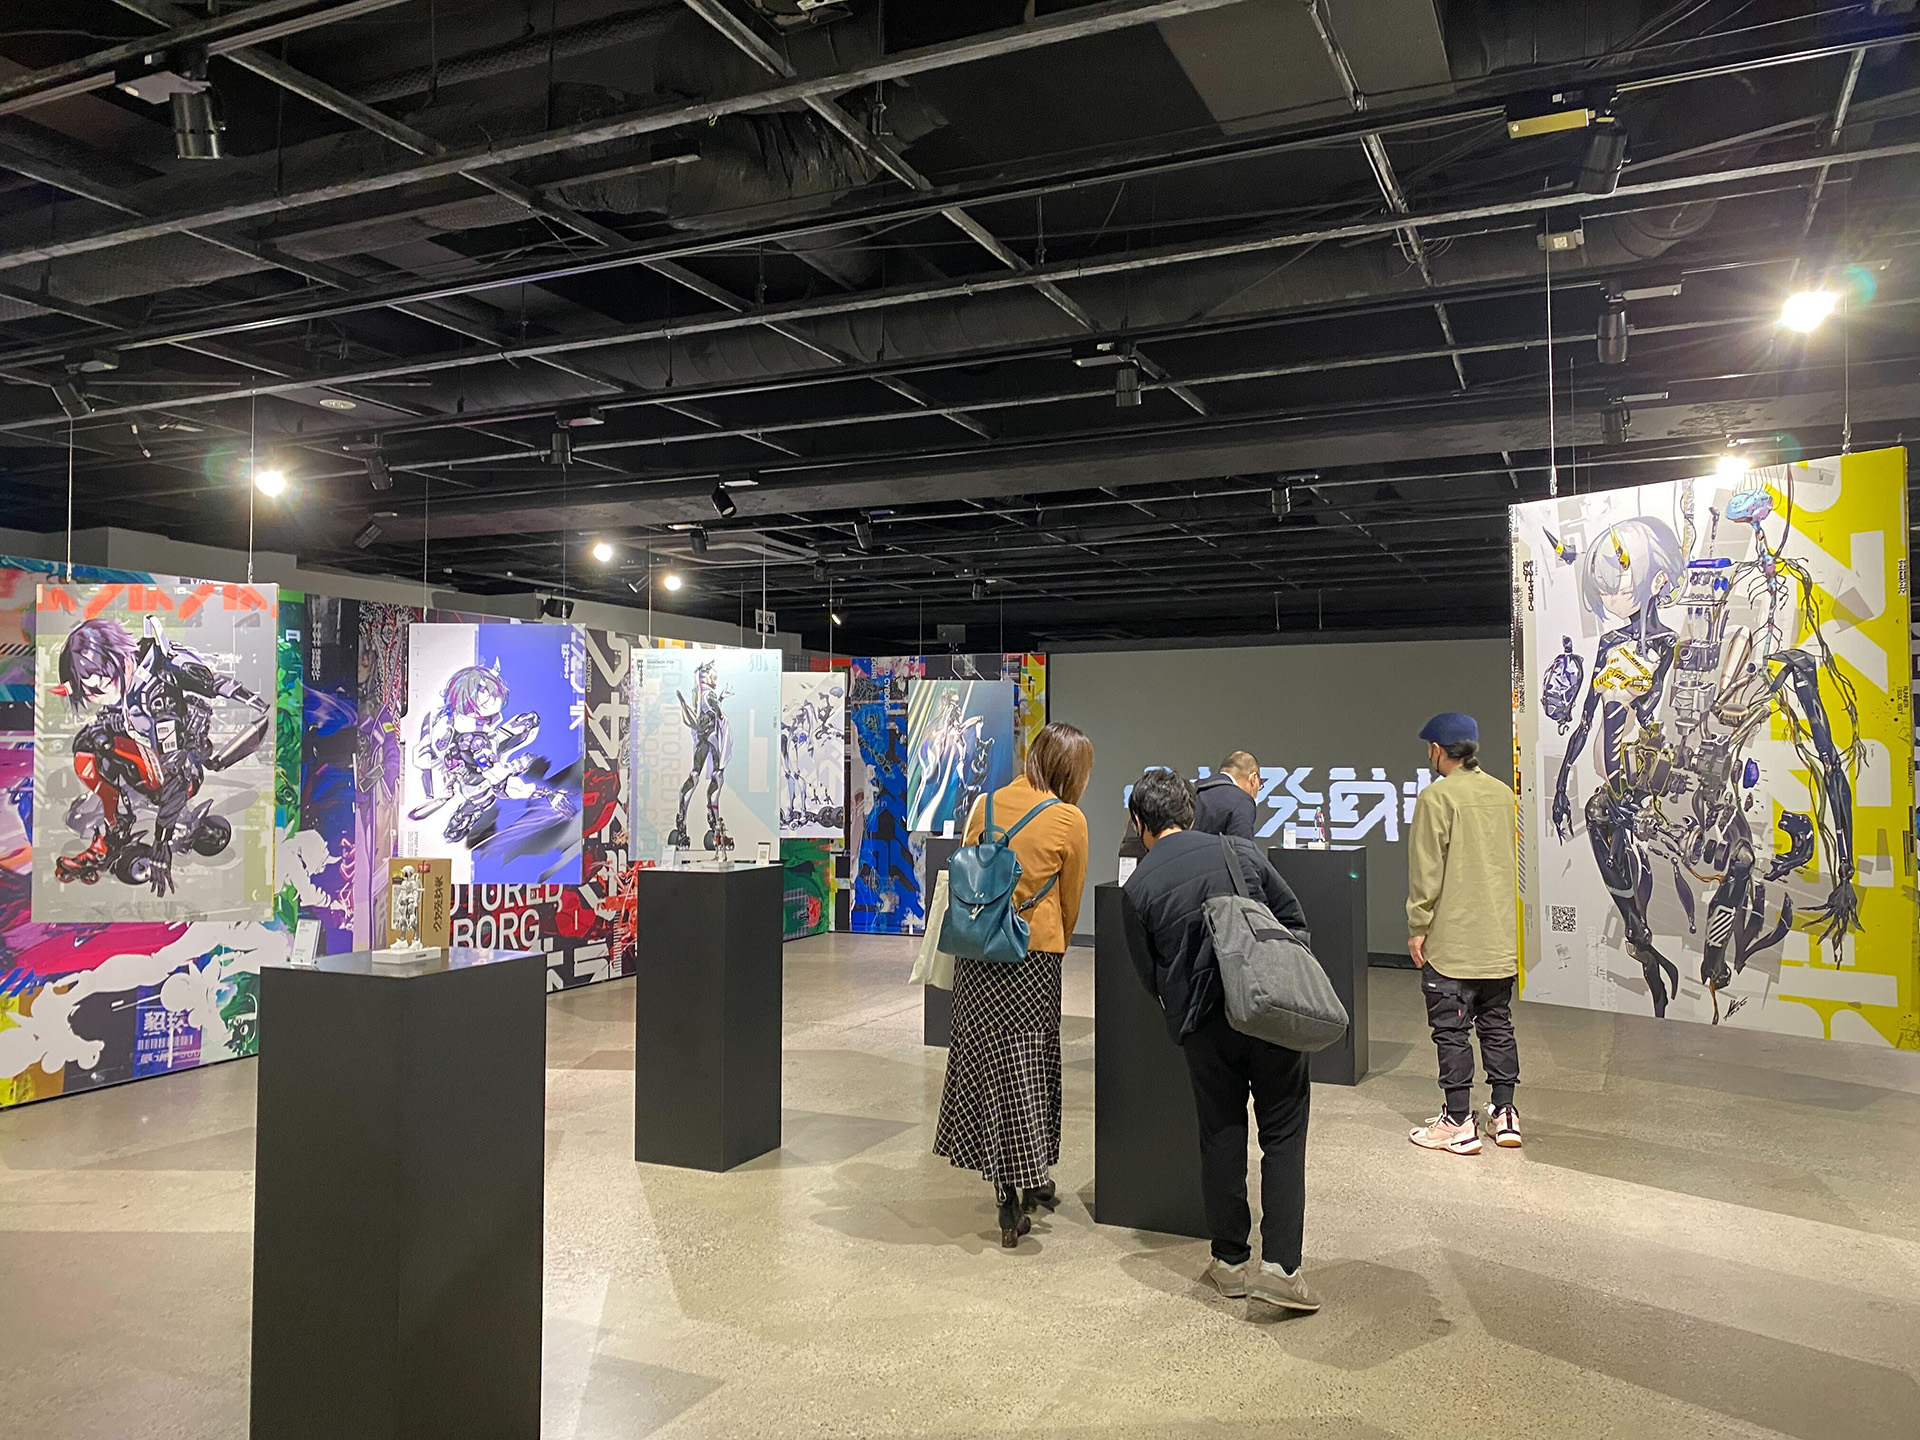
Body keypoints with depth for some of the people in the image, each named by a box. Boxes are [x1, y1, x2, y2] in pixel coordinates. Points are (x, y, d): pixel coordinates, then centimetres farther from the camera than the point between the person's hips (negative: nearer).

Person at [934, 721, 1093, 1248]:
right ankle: (1031, 1177, 17)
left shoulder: (987, 803, 8)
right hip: (1034, 950, -4)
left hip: (976, 949, 4)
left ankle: (1011, 1194, 13)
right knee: (1032, 1061, 8)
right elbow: (1070, 899, 5)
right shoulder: (1069, 819, -4)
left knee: (990, 1058, 8)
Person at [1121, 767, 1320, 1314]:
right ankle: (1280, 1263, 2)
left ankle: (1231, 1260, 22)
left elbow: (1150, 972, 6)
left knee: (1221, 1137, 14)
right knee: (1283, 1135, 8)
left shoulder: (1138, 887, 0)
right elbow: (1294, 919, 7)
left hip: (1204, 1024, 0)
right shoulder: (1239, 851, 4)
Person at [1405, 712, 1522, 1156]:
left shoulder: (1437, 797, -13)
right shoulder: (1502, 794, 7)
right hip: (1501, 938, 7)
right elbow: (1513, 863, 15)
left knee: (1451, 1029, 1)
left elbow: (1427, 871, -14)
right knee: (1497, 1024, 15)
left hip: (1451, 941, -7)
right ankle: (1505, 1115, 21)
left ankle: (1458, 1123, 6)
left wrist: (1417, 928, -7)